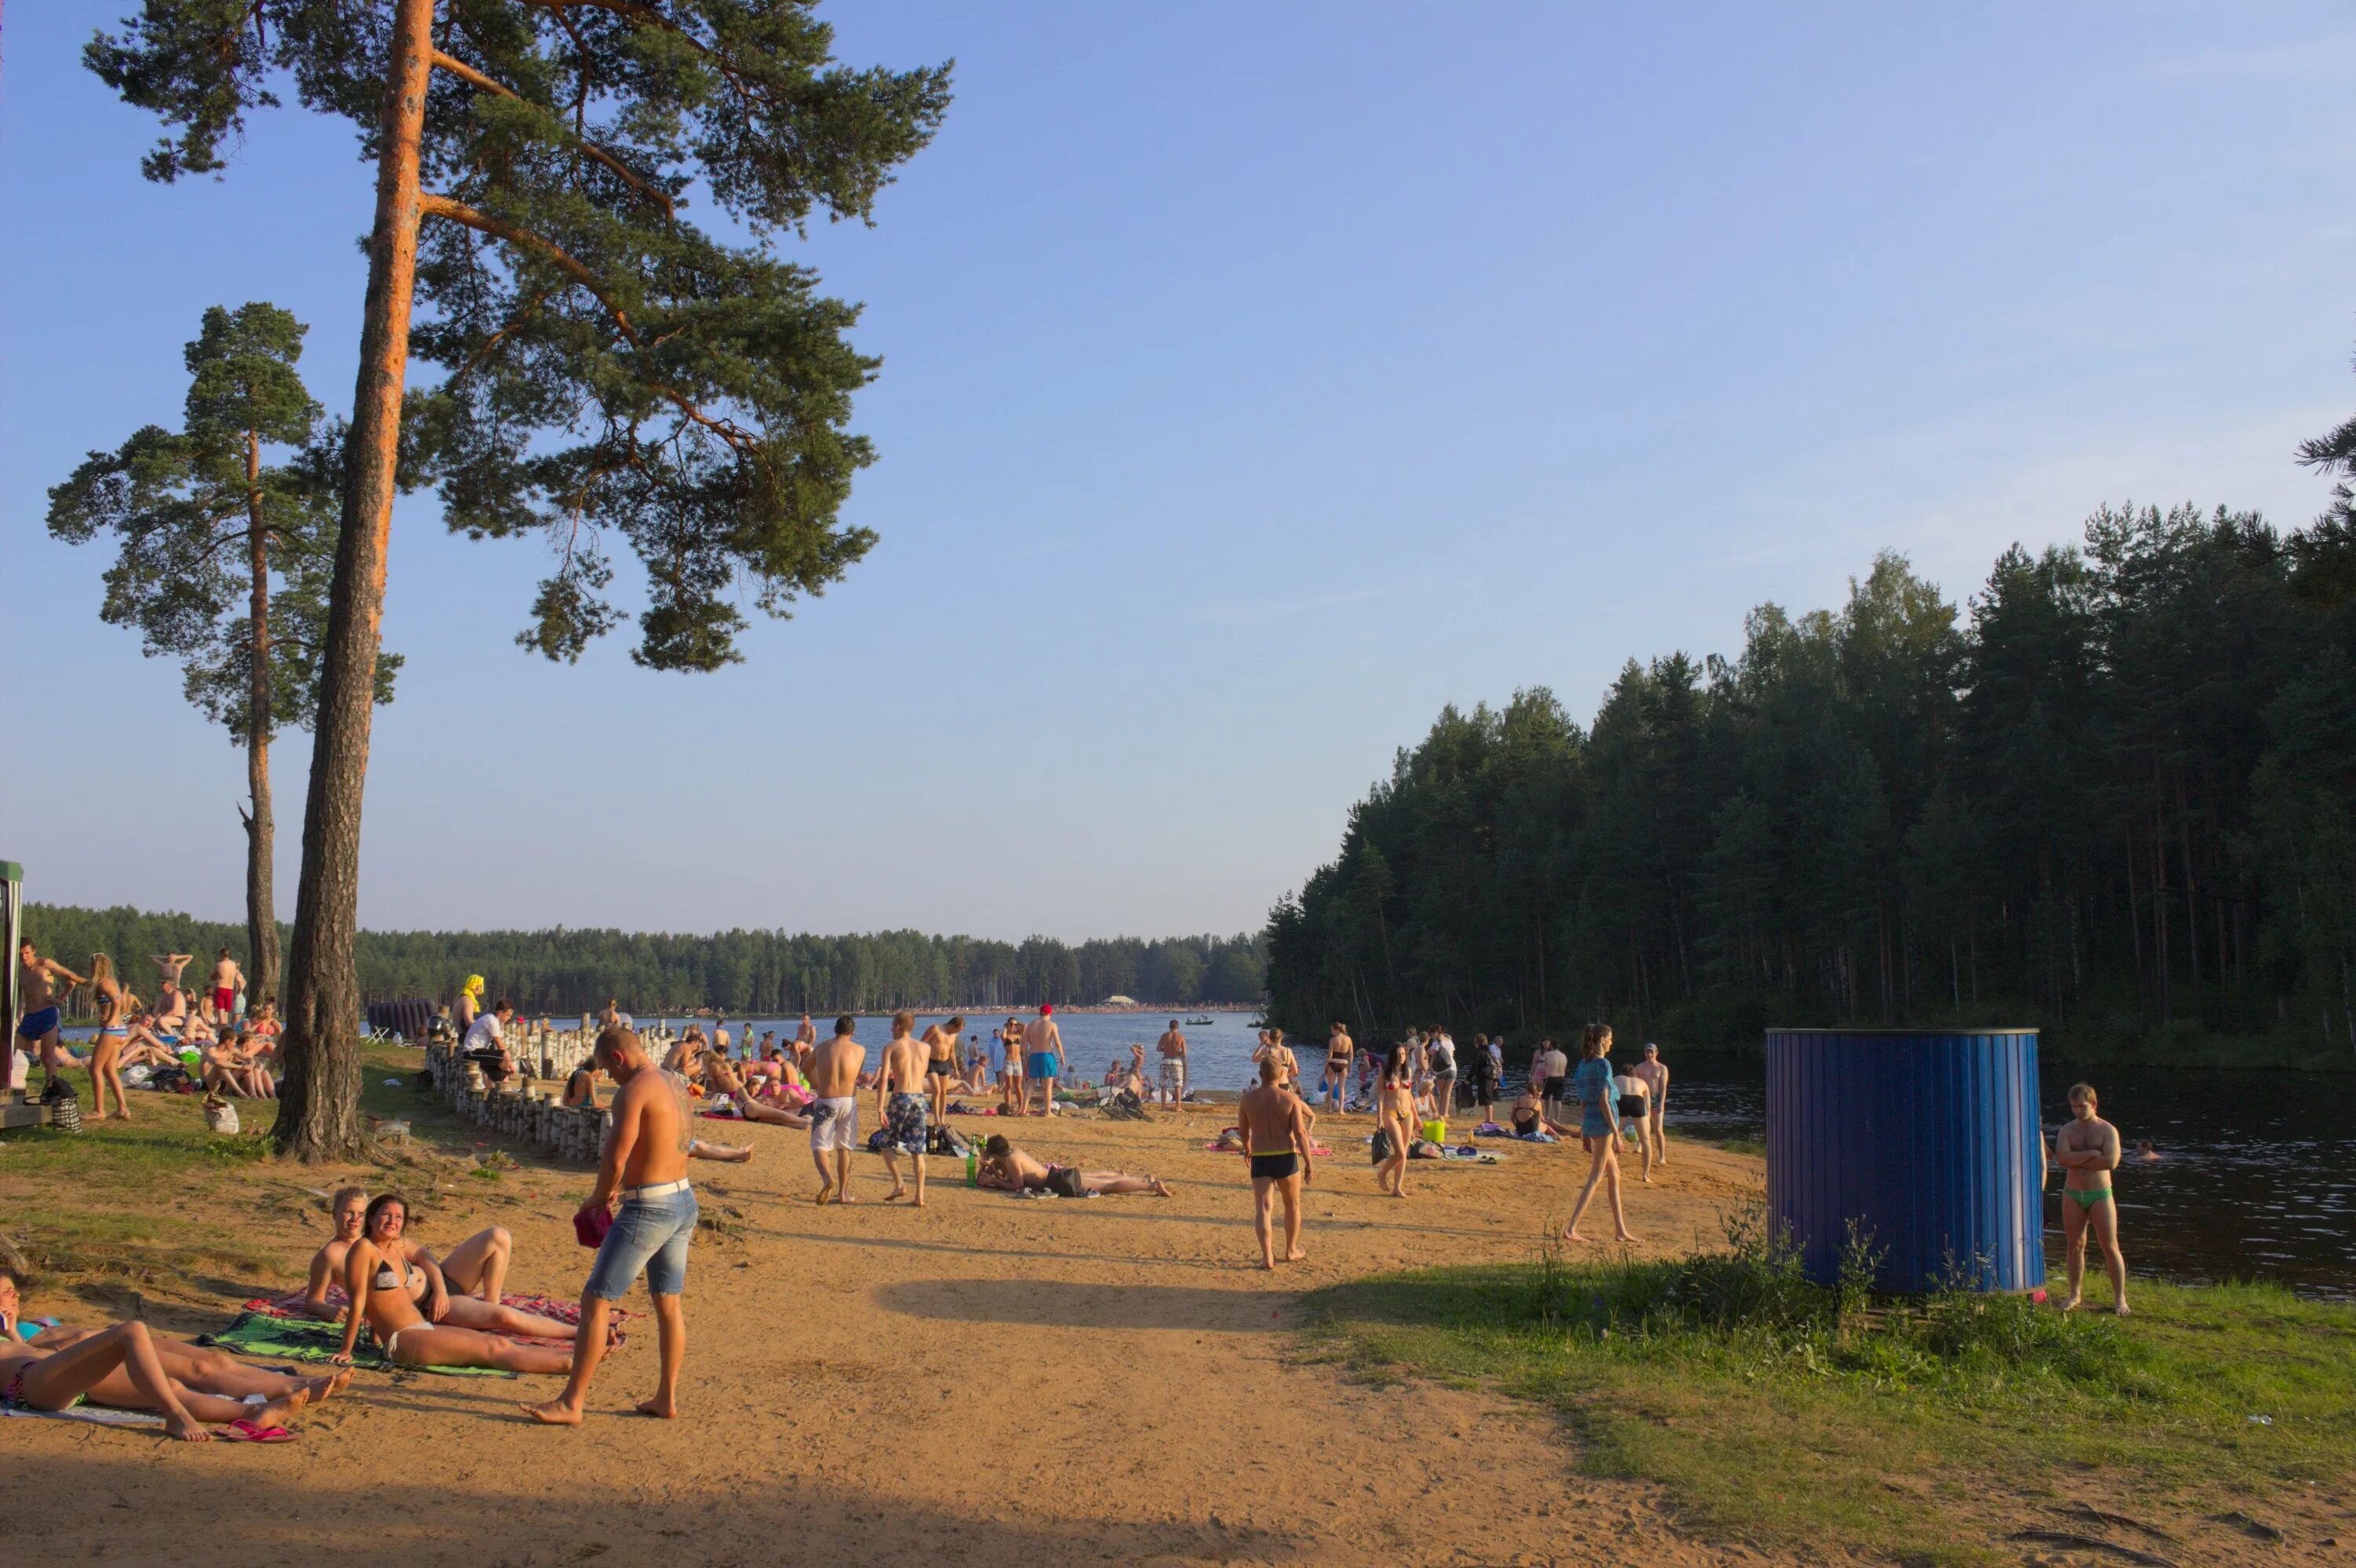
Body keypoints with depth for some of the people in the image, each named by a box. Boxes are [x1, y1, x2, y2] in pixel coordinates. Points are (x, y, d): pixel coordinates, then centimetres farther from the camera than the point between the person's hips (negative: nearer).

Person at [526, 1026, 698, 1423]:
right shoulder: (676, 1084, 12)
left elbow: (615, 1159, -19)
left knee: (595, 1301, -1)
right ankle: (667, 1398, 21)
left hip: (649, 1208, -9)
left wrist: (600, 1197, 0)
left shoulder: (633, 1092, -15)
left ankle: (571, 1404, 2)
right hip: (685, 1201, 9)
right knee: (670, 1304, 15)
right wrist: (620, 1186, 14)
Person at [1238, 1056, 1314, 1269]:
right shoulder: (1291, 1098, -7)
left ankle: (1267, 1257, -10)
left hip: (1259, 1159, 1)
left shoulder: (1247, 1099, -1)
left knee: (1263, 1208, 1)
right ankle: (1291, 1250, 30)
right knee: (1292, 1205, 19)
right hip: (1286, 1157, 0)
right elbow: (1300, 1133, -12)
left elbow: (1244, 1131, 12)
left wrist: (1247, 1149, 32)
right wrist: (1309, 1163, -9)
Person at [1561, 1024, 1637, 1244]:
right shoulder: (1603, 1064, -14)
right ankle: (1571, 1228, -10)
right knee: (1595, 1178, -5)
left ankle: (1621, 1230, 19)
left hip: (1589, 1122, 9)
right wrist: (1616, 1134, -16)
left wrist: (1585, 1132, 19)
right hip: (1603, 1121, -9)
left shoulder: (1584, 1064, 11)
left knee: (1614, 1176, 16)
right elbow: (1603, 1101, -18)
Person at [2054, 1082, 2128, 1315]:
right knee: (2075, 1246, 7)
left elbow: (2111, 1162, -19)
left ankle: (2120, 1298, 4)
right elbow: (2061, 1158, -14)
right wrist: (2091, 1154, -17)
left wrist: (2077, 1161, -13)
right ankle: (2075, 1295, 17)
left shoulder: (2108, 1130, -3)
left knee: (2110, 1247, -3)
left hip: (2100, 1195, -3)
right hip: (2073, 1195, 3)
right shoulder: (2067, 1130, 4)